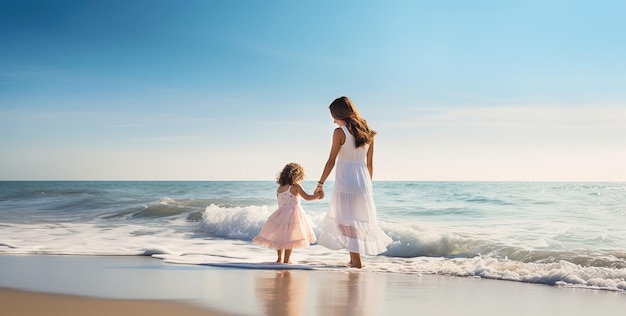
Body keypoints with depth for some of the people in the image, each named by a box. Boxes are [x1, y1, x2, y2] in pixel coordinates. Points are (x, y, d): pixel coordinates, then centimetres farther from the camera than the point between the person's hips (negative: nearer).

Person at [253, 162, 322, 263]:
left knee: (280, 236, 18)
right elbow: (307, 197, -9)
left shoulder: (279, 188, 8)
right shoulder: (295, 186, -8)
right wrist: (317, 195, 6)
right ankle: (286, 259, 4)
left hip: (281, 213, 5)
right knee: (290, 237, 2)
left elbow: (280, 204, 13)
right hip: (293, 213, -5)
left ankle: (280, 258, 23)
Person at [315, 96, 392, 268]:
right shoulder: (367, 132, 5)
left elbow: (331, 161, -10)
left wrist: (320, 184, -3)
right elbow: (369, 163, 10)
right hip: (363, 182, 6)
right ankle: (353, 258, 19)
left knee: (346, 221, 3)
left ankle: (357, 260, 1)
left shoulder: (340, 132, -11)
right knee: (362, 218, 16)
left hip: (345, 181, -5)